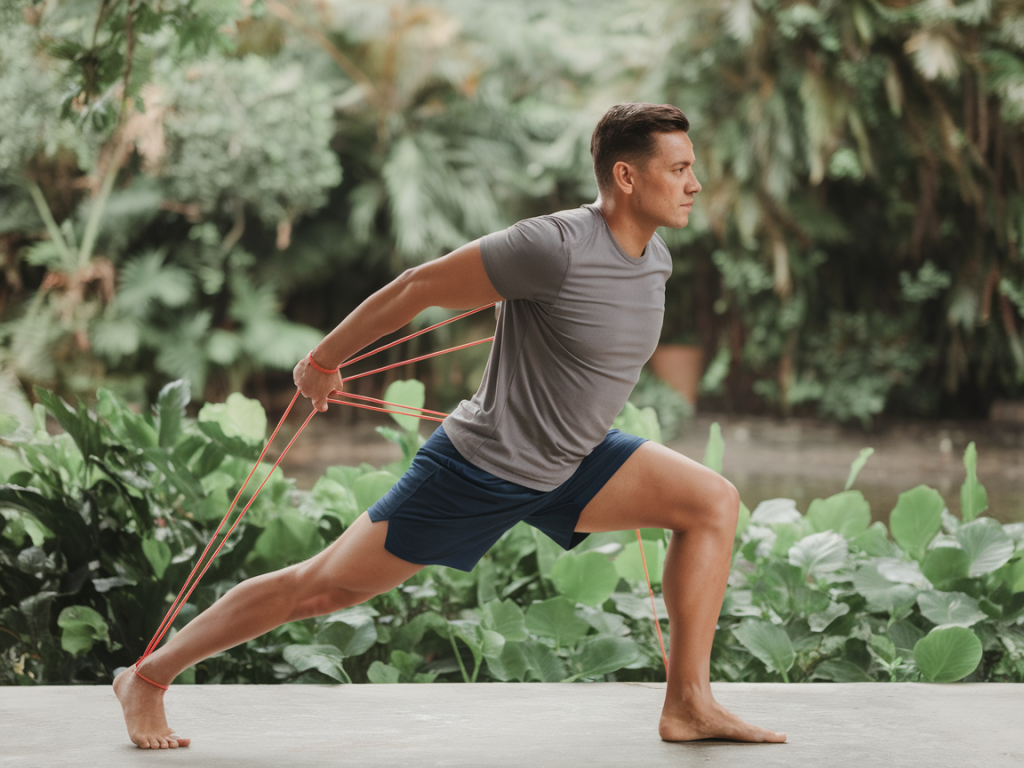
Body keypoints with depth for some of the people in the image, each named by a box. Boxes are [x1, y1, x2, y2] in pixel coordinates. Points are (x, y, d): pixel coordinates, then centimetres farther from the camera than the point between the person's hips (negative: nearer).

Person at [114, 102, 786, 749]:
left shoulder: (655, 256, 0)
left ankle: (689, 705, -2)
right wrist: (322, 363, -7)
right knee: (323, 588, -1)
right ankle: (149, 678, 15)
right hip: (477, 470, -7)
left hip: (570, 466, 8)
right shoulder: (556, 246, -26)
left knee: (714, 502, -5)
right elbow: (420, 286, -17)